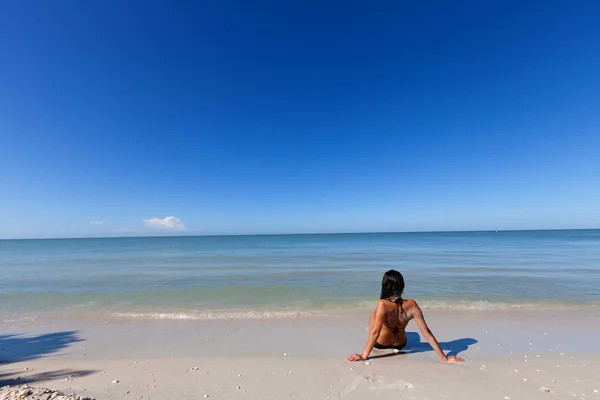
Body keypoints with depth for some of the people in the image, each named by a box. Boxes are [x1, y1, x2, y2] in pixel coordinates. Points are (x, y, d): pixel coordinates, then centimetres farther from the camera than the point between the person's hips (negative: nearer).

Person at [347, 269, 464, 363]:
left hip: (381, 343, -3)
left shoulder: (383, 304, -37)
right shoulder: (411, 305, -27)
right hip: (400, 344, 3)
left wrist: (363, 356, -30)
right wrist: (445, 358, -16)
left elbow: (375, 333, -37)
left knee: (374, 312, 26)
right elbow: (426, 332, -25)